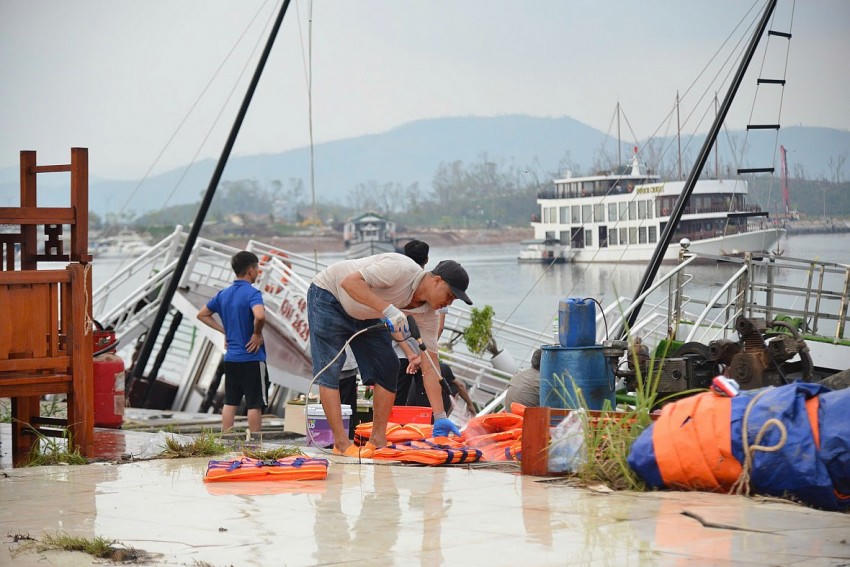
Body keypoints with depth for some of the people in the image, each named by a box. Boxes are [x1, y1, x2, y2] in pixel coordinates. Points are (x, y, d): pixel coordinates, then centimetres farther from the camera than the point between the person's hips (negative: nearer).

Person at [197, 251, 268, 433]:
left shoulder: (223, 294, 9)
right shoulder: (252, 293, -13)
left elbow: (202, 315, 20)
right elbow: (259, 316, -33)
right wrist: (257, 334, -15)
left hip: (231, 358, 7)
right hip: (252, 358, -7)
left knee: (230, 403, 10)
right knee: (255, 404, -1)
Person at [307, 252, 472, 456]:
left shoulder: (427, 312, -13)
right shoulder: (401, 269, -34)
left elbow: (430, 365, -11)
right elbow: (350, 282, -39)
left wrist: (440, 417, -15)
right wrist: (387, 309, -48)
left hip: (364, 314, 7)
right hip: (329, 295, -7)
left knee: (388, 367, -4)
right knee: (330, 369, -16)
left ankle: (378, 441, 1)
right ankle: (341, 443, -14)